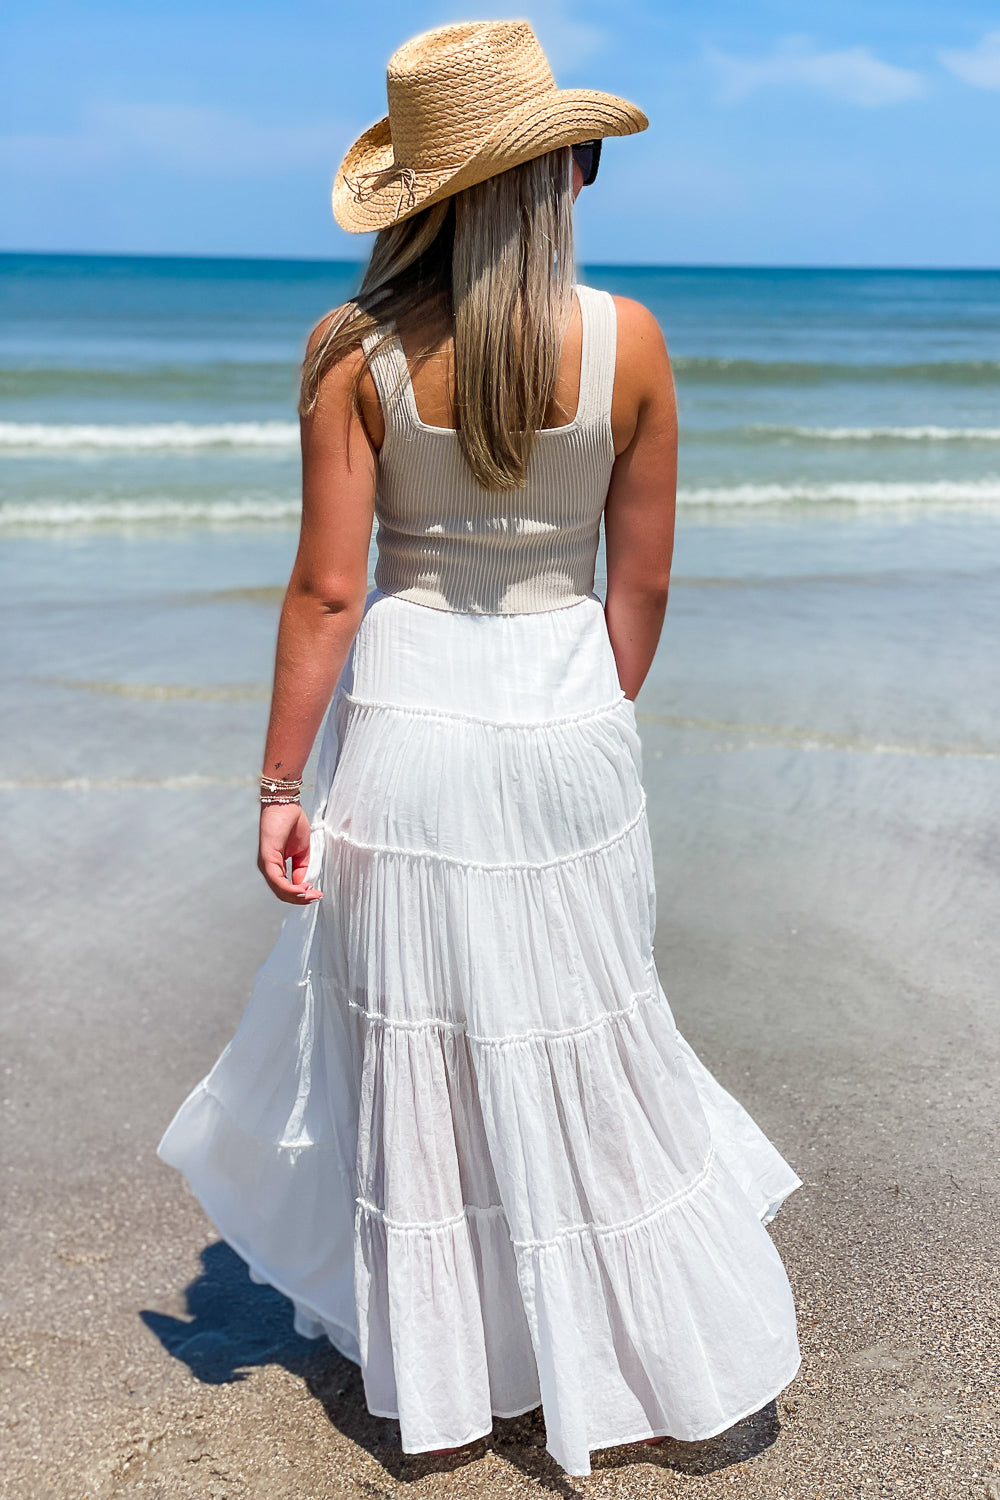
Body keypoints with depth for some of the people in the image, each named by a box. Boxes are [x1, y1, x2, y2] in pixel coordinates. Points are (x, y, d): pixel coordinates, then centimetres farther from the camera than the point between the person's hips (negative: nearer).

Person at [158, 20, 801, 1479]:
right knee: (580, 1043, 18)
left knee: (412, 1047, 15)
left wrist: (280, 783, -2)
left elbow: (329, 588, -10)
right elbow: (641, 583, 0)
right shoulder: (629, 339, -5)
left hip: (406, 713, -1)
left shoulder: (357, 348, -9)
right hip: (565, 716, 1)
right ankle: (666, 1348, 35)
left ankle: (439, 1373, 35)